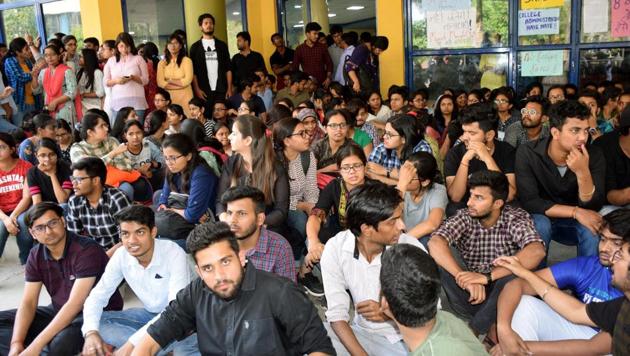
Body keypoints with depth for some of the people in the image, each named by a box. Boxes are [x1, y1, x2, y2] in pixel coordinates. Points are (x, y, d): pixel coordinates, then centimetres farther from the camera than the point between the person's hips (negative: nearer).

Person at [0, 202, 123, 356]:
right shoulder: (36, 256, 0)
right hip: (60, 312, 8)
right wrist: (16, 343, -21)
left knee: (61, 343, -37)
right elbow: (28, 302, -4)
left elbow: (75, 304, -28)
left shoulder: (87, 251, -23)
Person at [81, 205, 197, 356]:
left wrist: (133, 342, -39)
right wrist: (91, 332, -27)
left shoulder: (174, 254, -26)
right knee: (97, 323, -17)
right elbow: (97, 296, -6)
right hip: (150, 314, 7)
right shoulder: (121, 256, -10)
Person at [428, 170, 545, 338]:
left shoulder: (515, 217, -15)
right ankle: (490, 327, -15)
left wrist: (486, 277, -43)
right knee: (437, 261, -24)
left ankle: (475, 329, -12)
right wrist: (464, 278, -44)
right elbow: (435, 243, -29)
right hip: (470, 290, 2)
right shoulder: (464, 217, -10)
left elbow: (537, 251, -36)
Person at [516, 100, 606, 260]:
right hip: (543, 218, -1)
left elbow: (593, 207, -19)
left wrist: (583, 172, -37)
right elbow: (529, 201, -23)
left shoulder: (594, 155, -16)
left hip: (578, 223, 1)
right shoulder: (527, 153, -20)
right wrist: (575, 212, -30)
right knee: (539, 224, -33)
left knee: (595, 227, -29)